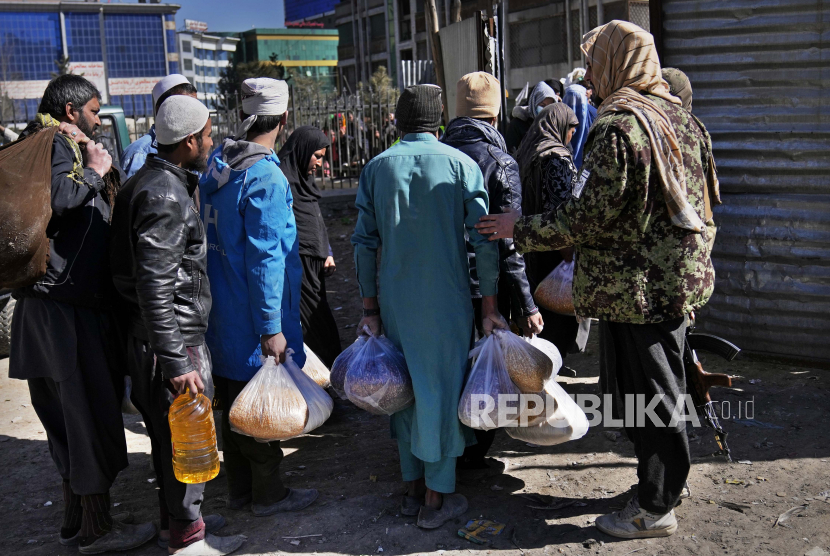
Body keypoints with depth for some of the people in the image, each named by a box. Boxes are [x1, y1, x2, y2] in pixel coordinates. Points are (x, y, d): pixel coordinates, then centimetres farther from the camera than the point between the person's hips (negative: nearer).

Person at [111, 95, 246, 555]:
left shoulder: (151, 182, 12)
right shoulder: (165, 195, -21)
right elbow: (155, 287, -26)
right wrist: (177, 363, -25)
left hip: (160, 336, 10)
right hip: (174, 341, -10)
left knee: (170, 436, 21)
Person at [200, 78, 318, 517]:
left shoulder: (216, 166, 7)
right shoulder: (265, 177, -21)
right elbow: (265, 258, -22)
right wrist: (271, 328, -19)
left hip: (223, 313, 8)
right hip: (254, 318, -8)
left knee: (233, 403, 18)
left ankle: (238, 488, 31)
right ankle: (267, 495, 20)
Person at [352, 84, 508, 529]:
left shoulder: (376, 167, 3)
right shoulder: (460, 164, -4)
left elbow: (364, 242, 2)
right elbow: (484, 241, -7)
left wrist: (369, 306, 7)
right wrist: (489, 306, -1)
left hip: (395, 300, 3)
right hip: (446, 300, -3)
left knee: (406, 385, 15)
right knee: (441, 388, 6)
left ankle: (413, 488, 25)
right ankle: (436, 499, 15)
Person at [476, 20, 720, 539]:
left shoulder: (617, 125, -18)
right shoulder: (679, 115, 10)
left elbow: (590, 216, -21)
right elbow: (704, 199, 17)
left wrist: (521, 228, -10)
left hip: (638, 285, -9)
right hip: (677, 278, 9)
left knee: (650, 394, 2)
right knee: (662, 388, 20)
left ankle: (654, 509, 16)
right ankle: (667, 482, 36)